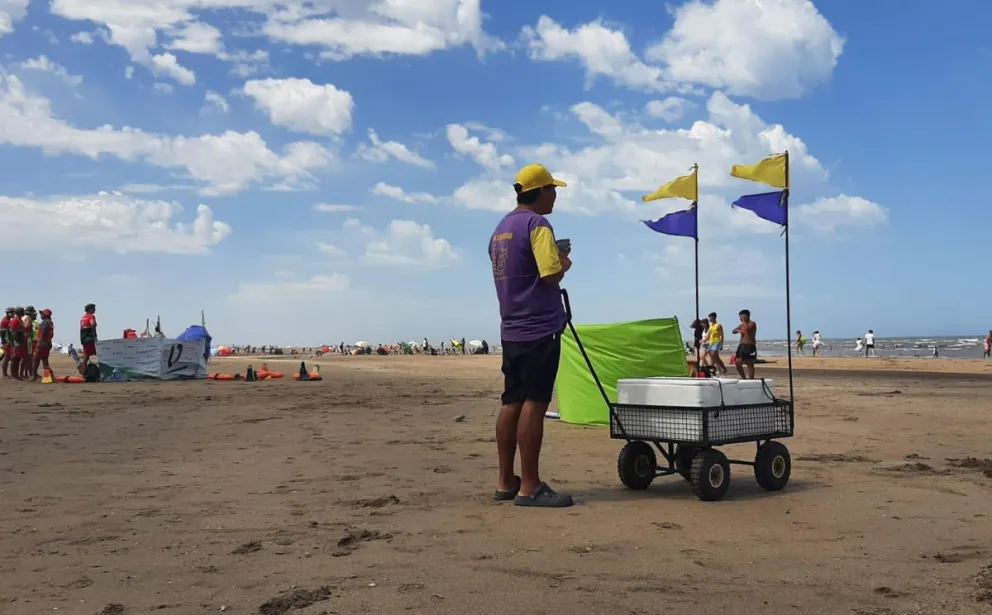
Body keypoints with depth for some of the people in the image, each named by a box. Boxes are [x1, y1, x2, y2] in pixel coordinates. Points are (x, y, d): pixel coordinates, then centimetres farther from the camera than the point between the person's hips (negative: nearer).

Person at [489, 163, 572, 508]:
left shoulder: (501, 228, 17)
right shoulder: (536, 224, -11)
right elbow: (551, 276, -18)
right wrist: (564, 262, 1)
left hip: (512, 329, 9)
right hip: (539, 329, -9)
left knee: (511, 402, 9)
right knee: (533, 404, -7)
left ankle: (506, 482, 14)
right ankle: (529, 487, -4)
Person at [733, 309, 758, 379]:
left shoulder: (752, 323, -6)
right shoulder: (742, 325, 16)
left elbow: (747, 328, -25)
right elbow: (734, 331, 11)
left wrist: (744, 320, -16)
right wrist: (738, 330, -10)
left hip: (750, 346, -8)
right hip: (742, 345, 8)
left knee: (750, 364, -6)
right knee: (738, 363, 4)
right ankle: (744, 378, 18)